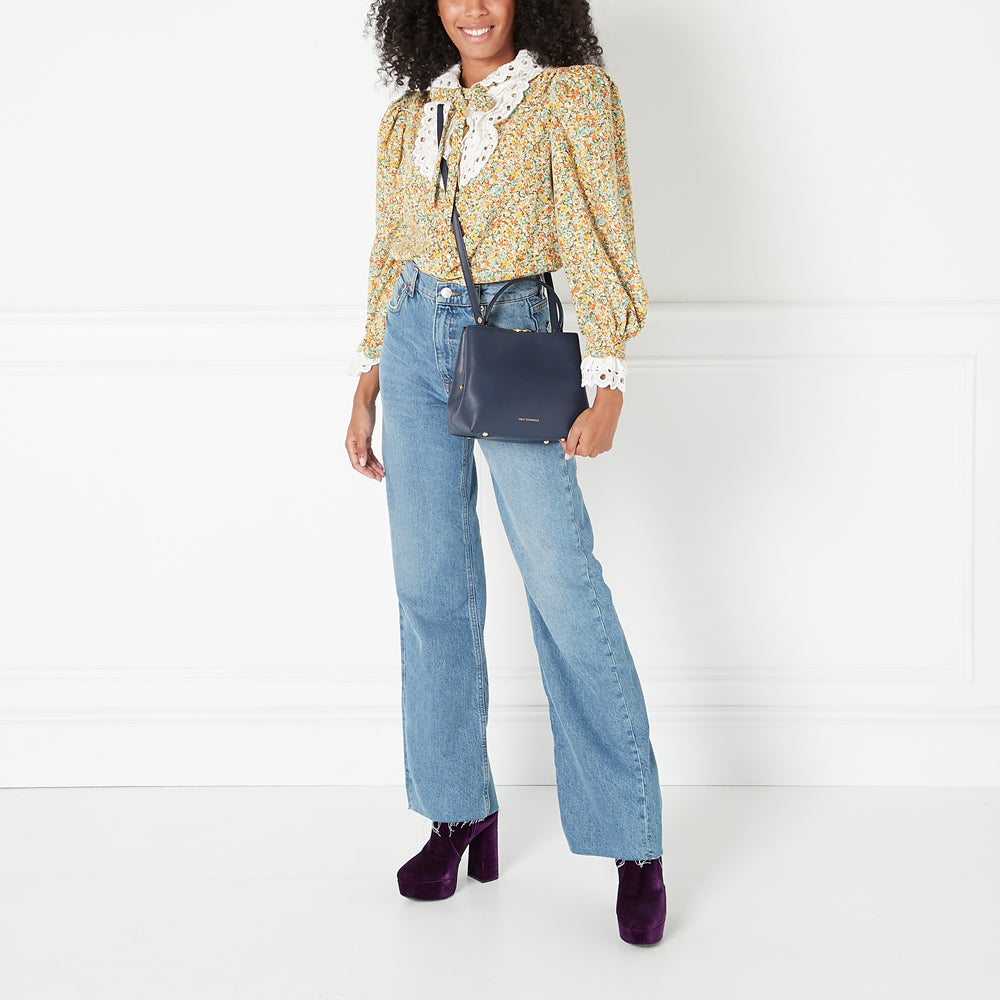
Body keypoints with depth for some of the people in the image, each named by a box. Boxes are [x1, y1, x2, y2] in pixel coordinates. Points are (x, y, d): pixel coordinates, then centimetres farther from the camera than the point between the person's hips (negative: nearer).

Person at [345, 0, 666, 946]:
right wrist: (366, 391, 12)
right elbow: (388, 255, 16)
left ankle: (636, 848, -2)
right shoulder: (411, 115, 11)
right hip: (415, 341, 5)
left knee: (561, 582, -9)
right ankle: (461, 814, 18)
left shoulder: (571, 91, -3)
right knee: (430, 587, 5)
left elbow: (601, 240, -8)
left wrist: (607, 384, -17)